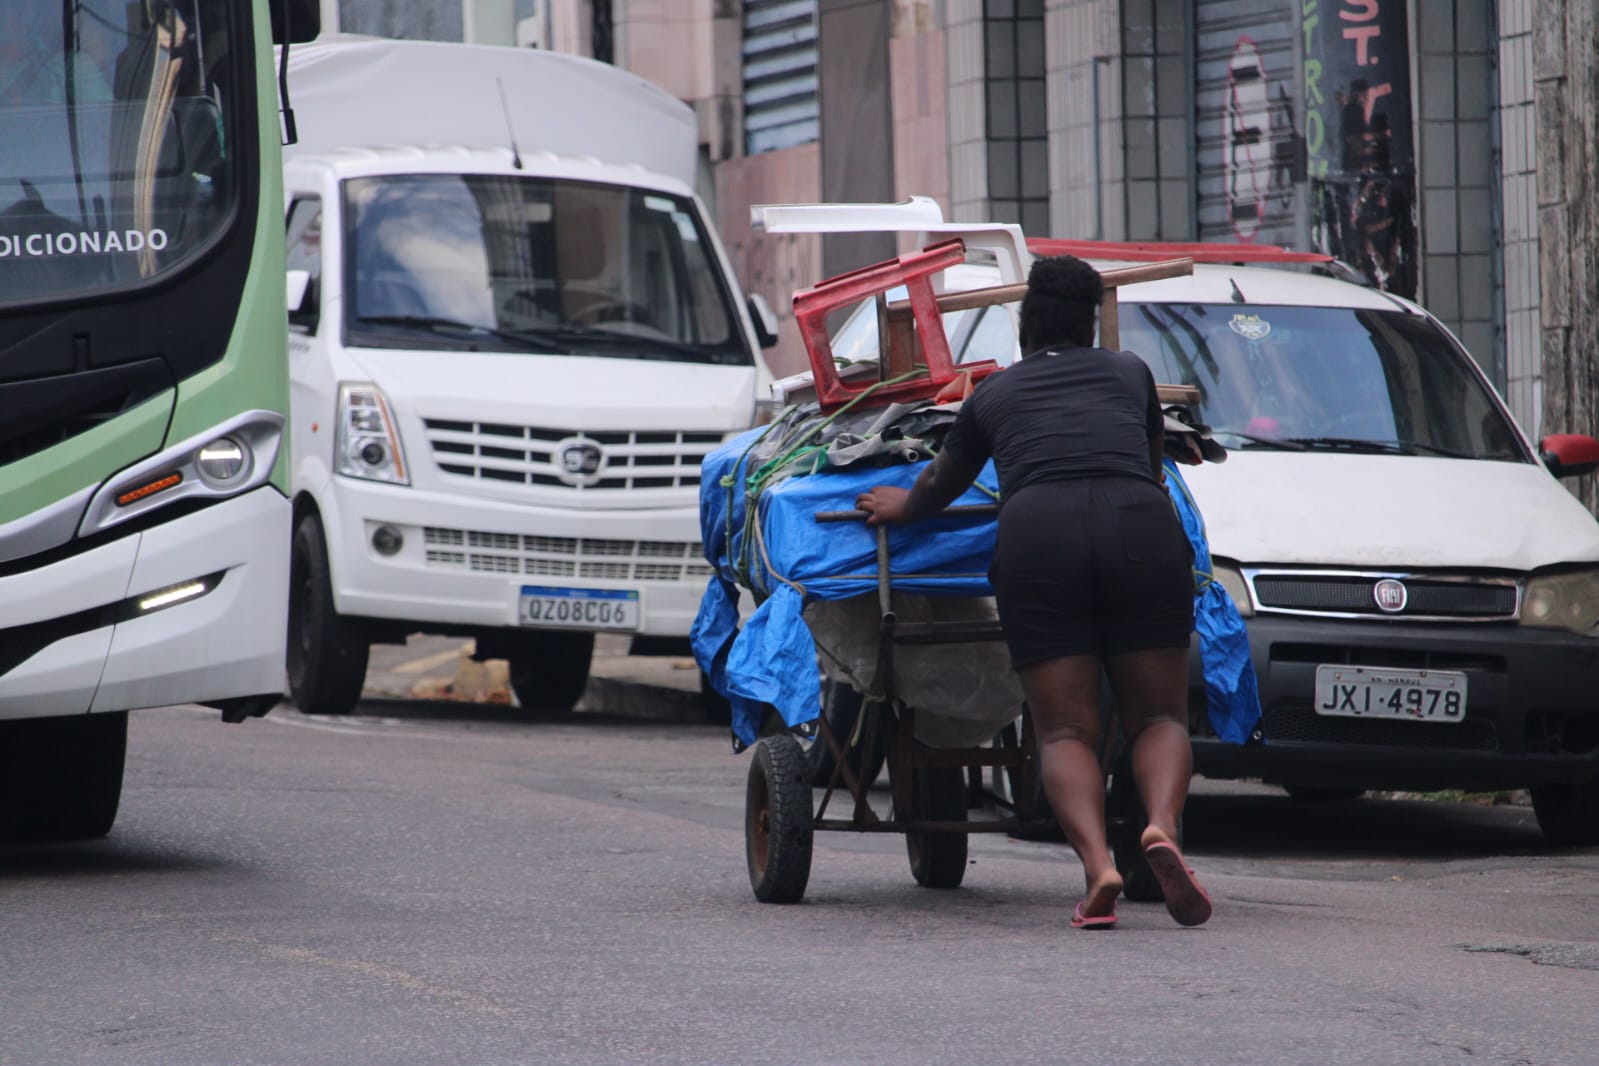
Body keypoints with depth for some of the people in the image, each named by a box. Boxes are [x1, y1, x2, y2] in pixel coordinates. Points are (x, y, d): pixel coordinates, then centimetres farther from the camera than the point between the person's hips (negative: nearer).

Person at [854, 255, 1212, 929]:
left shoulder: (992, 395, 26)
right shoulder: (1129, 373, 29)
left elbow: (940, 486, 43)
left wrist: (901, 507, 66)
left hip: (1036, 530, -1)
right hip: (1140, 527, 1)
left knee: (1064, 728, 1)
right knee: (1158, 715, 7)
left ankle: (1097, 862, -23)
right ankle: (1162, 825, -23)